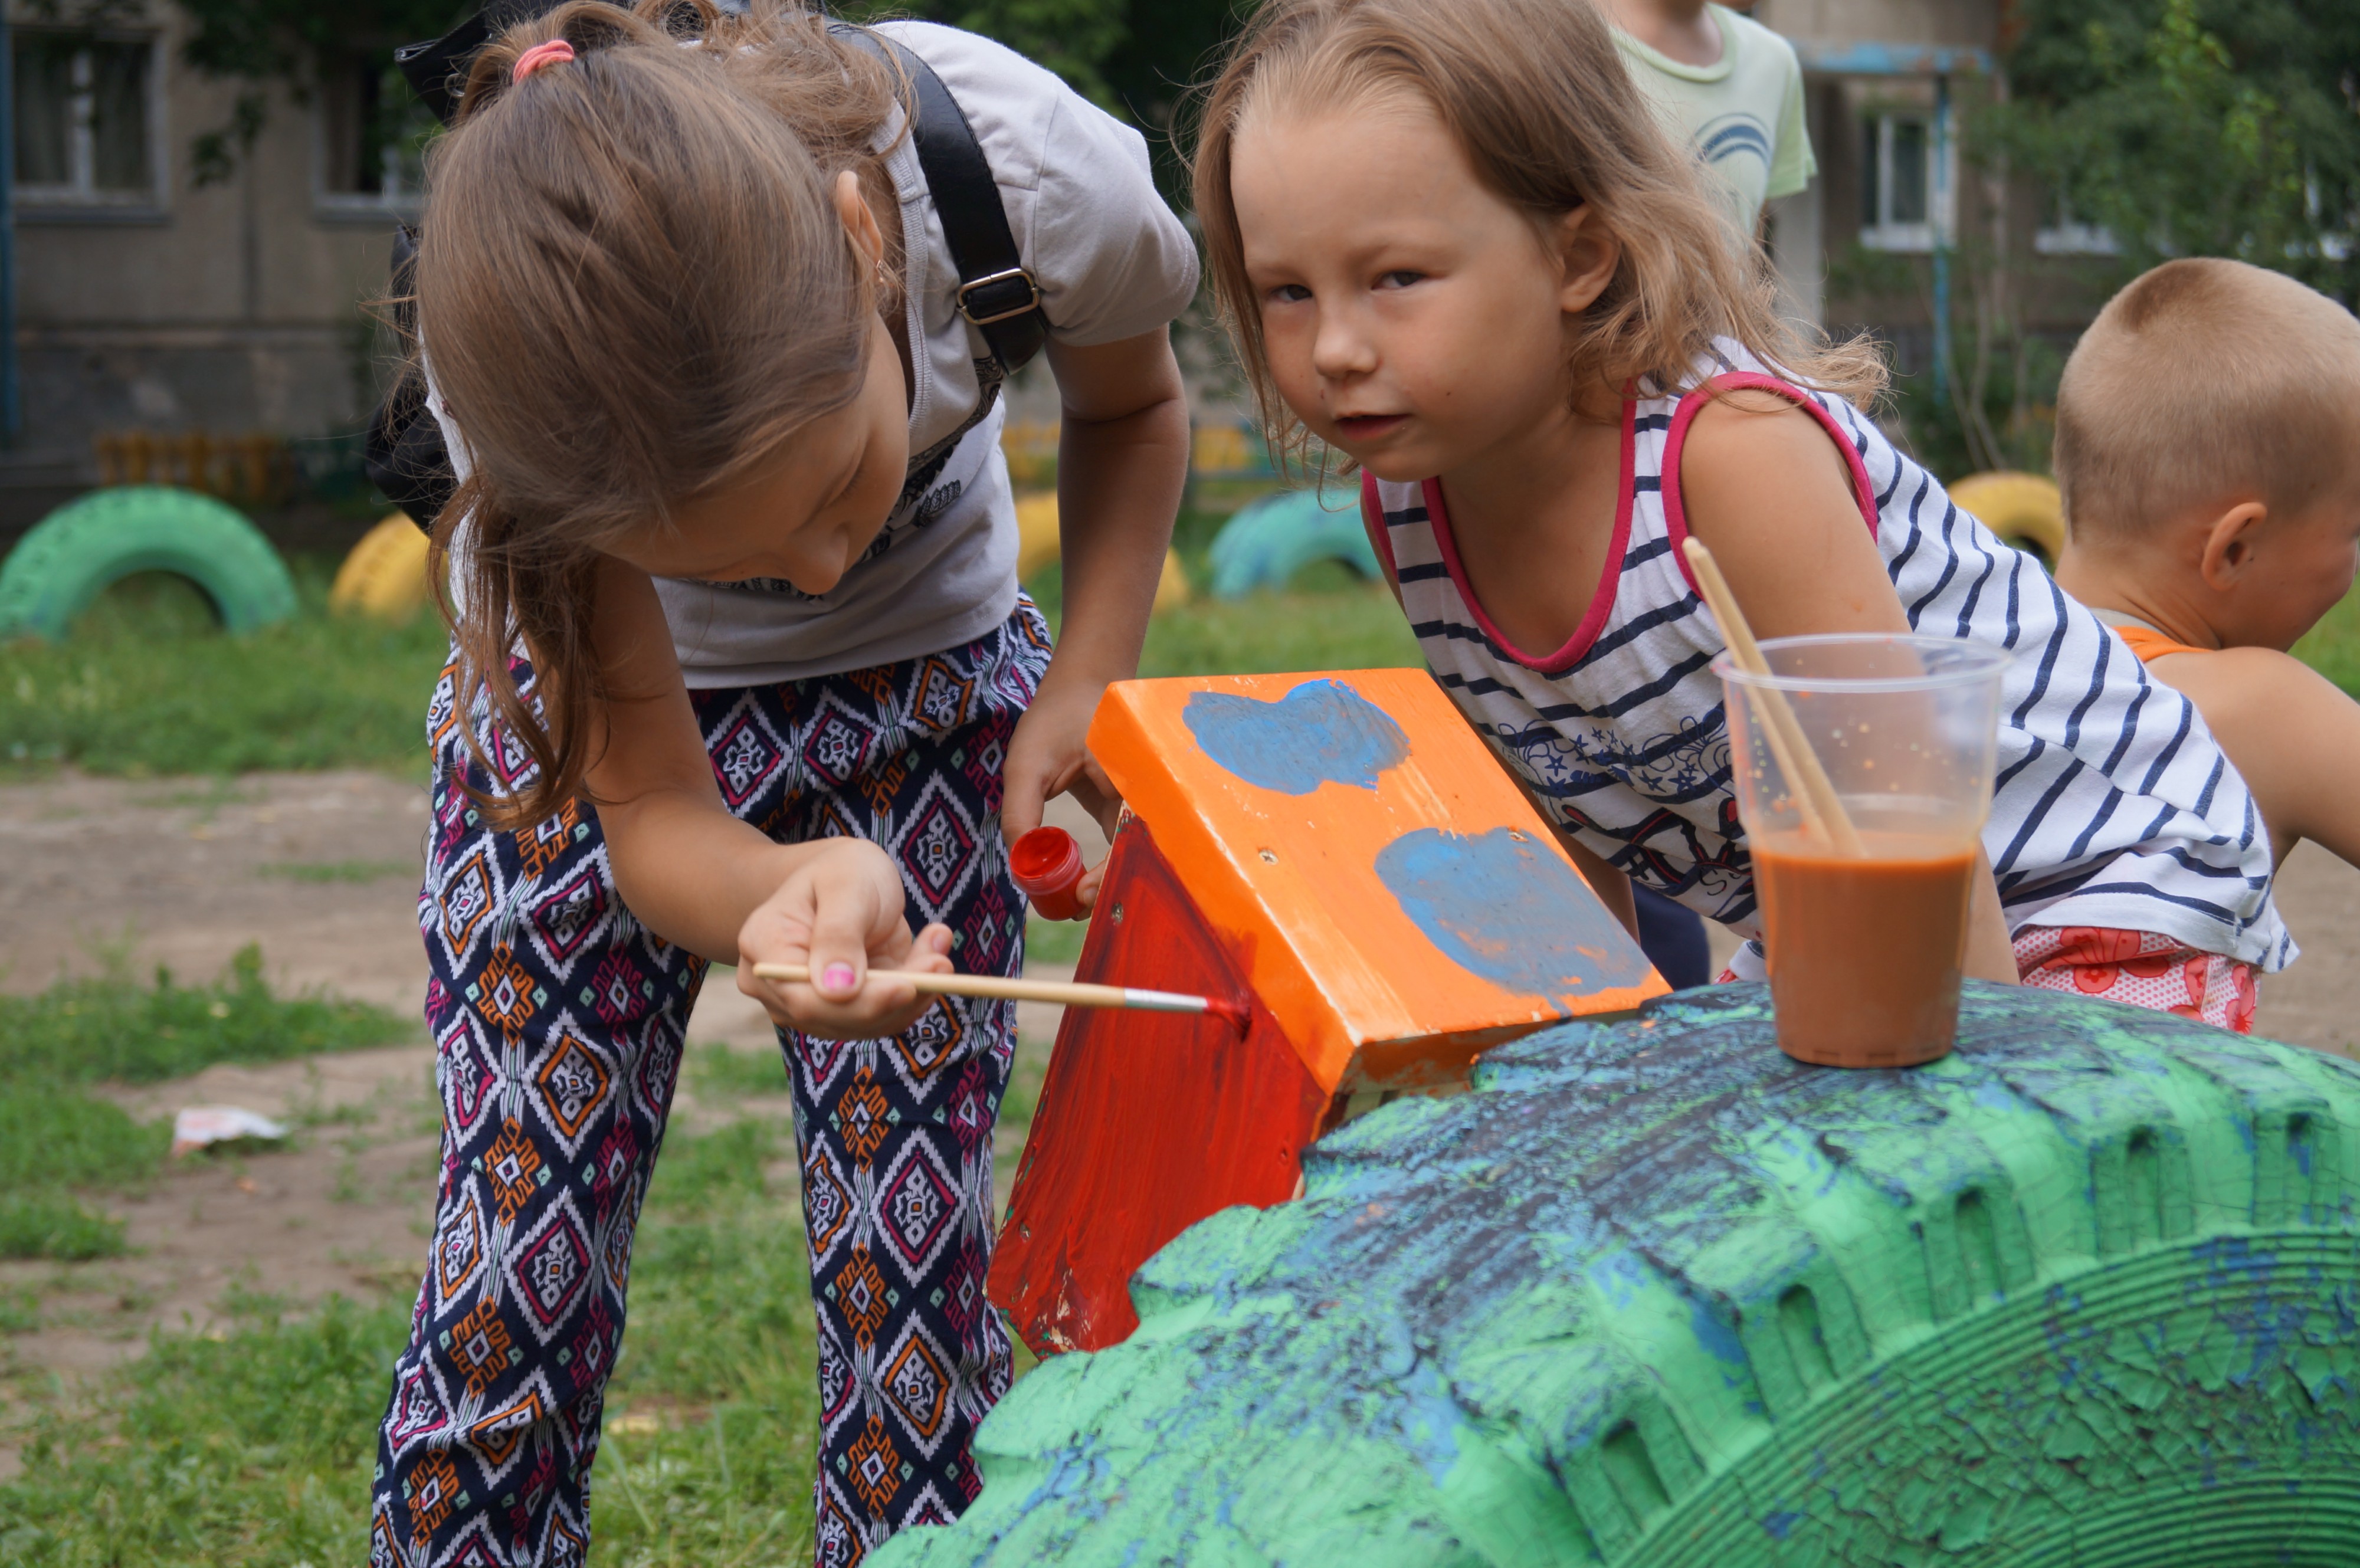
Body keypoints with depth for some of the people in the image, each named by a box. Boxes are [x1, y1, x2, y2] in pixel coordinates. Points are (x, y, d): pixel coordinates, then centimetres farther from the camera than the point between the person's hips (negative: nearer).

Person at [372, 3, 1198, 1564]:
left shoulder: (1037, 174, -34)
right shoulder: (522, 389, -37)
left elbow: (1133, 404, -6)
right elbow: (649, 814, -28)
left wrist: (1086, 684, -19)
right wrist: (796, 897, -51)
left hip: (924, 688, 1)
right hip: (603, 697, -1)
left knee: (915, 1246, -4)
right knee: (521, 1246, -6)